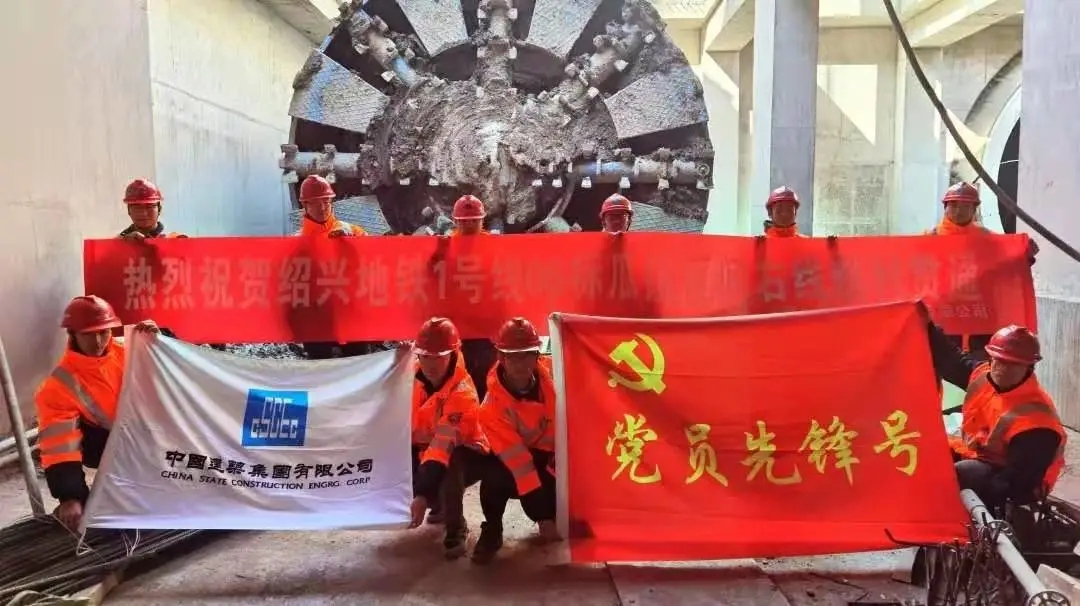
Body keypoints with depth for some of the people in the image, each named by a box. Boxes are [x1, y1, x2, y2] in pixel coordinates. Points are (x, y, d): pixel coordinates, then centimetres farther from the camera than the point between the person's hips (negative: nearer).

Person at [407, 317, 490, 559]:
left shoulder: (463, 393, -33)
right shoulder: (414, 373, -11)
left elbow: (444, 445, -43)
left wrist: (422, 494, -51)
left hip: (464, 455, -7)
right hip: (424, 447, 7)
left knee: (446, 466, -38)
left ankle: (456, 529, -11)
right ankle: (440, 502, 15)